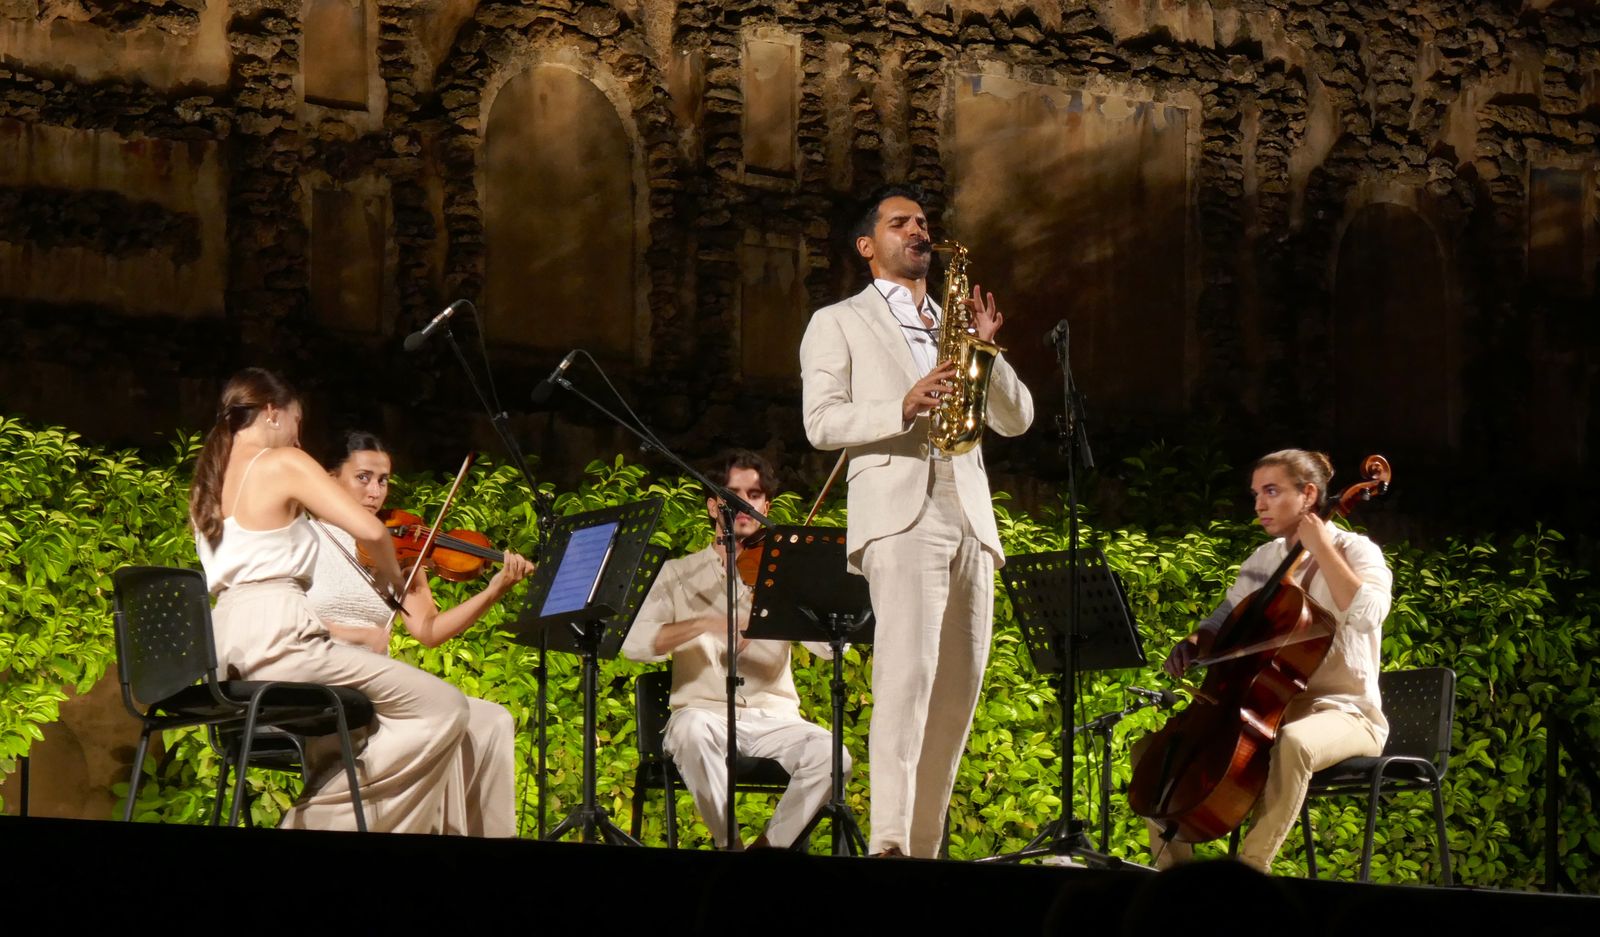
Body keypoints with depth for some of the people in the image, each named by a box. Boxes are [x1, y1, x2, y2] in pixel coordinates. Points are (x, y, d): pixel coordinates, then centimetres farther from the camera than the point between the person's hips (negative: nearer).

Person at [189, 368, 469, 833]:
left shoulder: (209, 482, 21)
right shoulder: (284, 463, -2)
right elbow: (370, 531, -13)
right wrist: (391, 580, 8)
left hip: (226, 654, 9)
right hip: (277, 635, -9)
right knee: (443, 708, -5)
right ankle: (319, 815, -9)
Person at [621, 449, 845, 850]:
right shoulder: (679, 575, 10)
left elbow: (829, 646, -4)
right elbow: (634, 643, -7)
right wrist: (707, 624, -21)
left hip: (773, 718, 1)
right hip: (703, 711, -1)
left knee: (829, 754, -29)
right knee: (694, 730, -37)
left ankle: (766, 847, -10)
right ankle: (730, 844, -23)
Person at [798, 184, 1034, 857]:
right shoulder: (838, 323, 12)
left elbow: (1016, 418, 17)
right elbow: (820, 422, -2)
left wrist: (985, 349, 1)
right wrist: (902, 409, -17)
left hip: (970, 521, 6)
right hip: (898, 517, -6)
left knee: (957, 691, 1)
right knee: (908, 672, -21)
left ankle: (924, 845, 4)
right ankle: (888, 845, -29)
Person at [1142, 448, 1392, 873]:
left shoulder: (1355, 552, -6)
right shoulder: (1264, 560, 13)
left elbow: (1367, 615, -27)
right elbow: (1223, 623, 15)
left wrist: (1319, 547, -19)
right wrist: (1193, 644, -8)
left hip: (1344, 713, -7)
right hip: (1270, 709, 7)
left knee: (1293, 743, -43)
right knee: (1152, 747, -3)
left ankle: (1251, 867, -37)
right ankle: (1173, 867, -4)